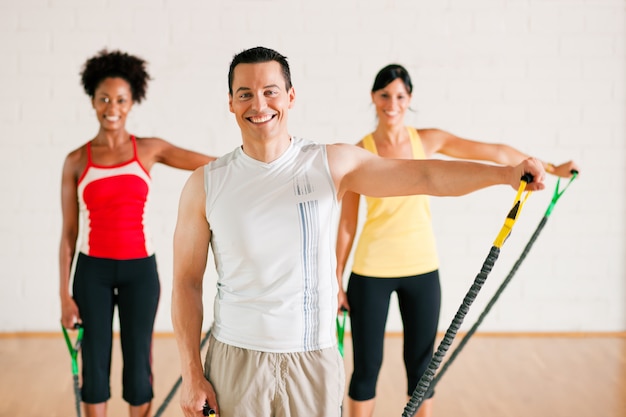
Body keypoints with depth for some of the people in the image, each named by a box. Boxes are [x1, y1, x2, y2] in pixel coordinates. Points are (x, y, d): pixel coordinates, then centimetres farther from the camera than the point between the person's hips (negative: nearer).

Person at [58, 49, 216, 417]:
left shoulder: (149, 149, 1)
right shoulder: (76, 161, 0)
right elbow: (69, 232, 2)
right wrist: (65, 294, 0)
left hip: (139, 269, 0)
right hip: (93, 270, 0)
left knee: (138, 364, 7)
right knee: (95, 364, 7)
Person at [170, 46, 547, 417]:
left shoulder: (332, 164, -5)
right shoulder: (205, 185, -3)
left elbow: (424, 176, -15)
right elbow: (187, 282, 0)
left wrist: (506, 173, -29)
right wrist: (192, 374, -3)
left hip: (314, 363, 0)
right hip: (236, 361, 0)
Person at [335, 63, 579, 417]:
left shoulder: (428, 140, 1)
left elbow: (496, 153, 5)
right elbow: (347, 222, -1)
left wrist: (553, 168, 6)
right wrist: (337, 280, 0)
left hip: (422, 268, 2)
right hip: (371, 270, -2)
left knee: (420, 366, 9)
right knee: (367, 367, 4)